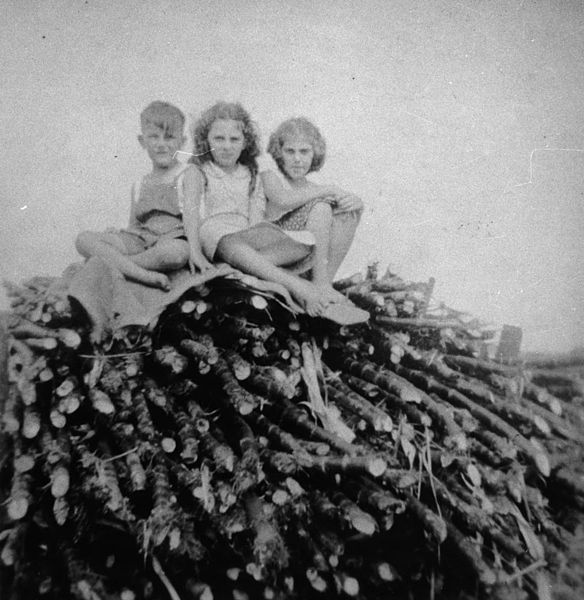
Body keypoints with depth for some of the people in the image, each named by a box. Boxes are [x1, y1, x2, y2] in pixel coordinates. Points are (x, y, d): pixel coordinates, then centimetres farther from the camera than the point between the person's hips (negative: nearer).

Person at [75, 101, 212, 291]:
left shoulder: (187, 174, 9)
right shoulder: (138, 186, 22)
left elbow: (191, 214, -6)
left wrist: (195, 251, -22)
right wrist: (116, 235, -3)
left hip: (173, 239, -4)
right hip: (140, 240, 5)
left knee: (176, 252, -42)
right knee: (84, 239, -17)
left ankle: (110, 264, -22)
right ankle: (145, 275, -33)